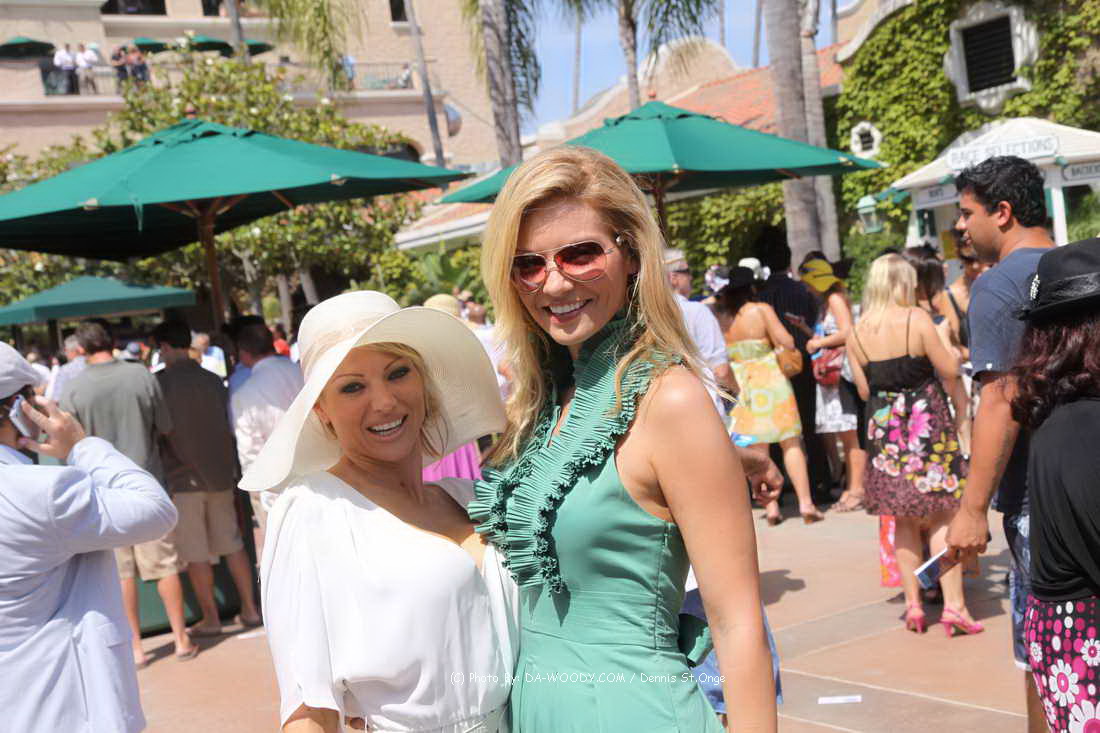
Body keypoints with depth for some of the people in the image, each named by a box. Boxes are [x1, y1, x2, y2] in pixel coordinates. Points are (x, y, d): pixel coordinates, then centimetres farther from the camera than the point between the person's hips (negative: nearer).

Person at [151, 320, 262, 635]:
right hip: (220, 473, 5)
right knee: (232, 544, 13)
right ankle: (250, 609, 16)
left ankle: (211, 619, 9)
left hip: (183, 478, -5)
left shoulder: (161, 382, -10)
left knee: (195, 553, 4)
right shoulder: (214, 381, 5)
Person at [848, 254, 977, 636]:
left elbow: (864, 389, 5)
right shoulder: (917, 319, -11)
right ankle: (953, 605, -1)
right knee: (942, 515, 3)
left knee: (903, 520, 12)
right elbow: (950, 371, -9)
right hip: (928, 422, -3)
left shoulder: (857, 332, 0)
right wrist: (945, 342, 10)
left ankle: (912, 603, 13)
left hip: (885, 428, 3)